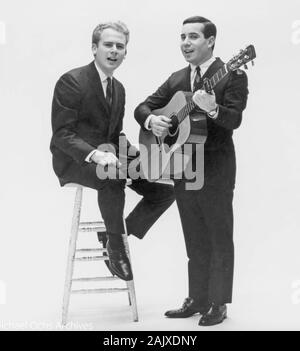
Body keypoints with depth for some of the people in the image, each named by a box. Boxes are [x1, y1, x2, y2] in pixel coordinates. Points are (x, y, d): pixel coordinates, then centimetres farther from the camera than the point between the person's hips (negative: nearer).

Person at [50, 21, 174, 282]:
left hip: (108, 156, 8)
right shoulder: (72, 81, -12)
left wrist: (129, 148, -2)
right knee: (112, 176, -40)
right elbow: (62, 135, -18)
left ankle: (118, 235, 4)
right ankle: (115, 245, -19)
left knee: (165, 189, -8)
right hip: (74, 160, -7)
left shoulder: (118, 88, 13)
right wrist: (95, 154, -33)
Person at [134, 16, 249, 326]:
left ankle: (218, 304, 12)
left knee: (219, 239, 3)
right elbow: (143, 106, 11)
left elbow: (234, 119, -20)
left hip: (215, 169, -6)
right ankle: (198, 299, 24)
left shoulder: (232, 75, -8)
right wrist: (151, 120, -12)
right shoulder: (177, 79, 12)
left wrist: (212, 109, -40)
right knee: (195, 241, 14)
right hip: (184, 170, 6)